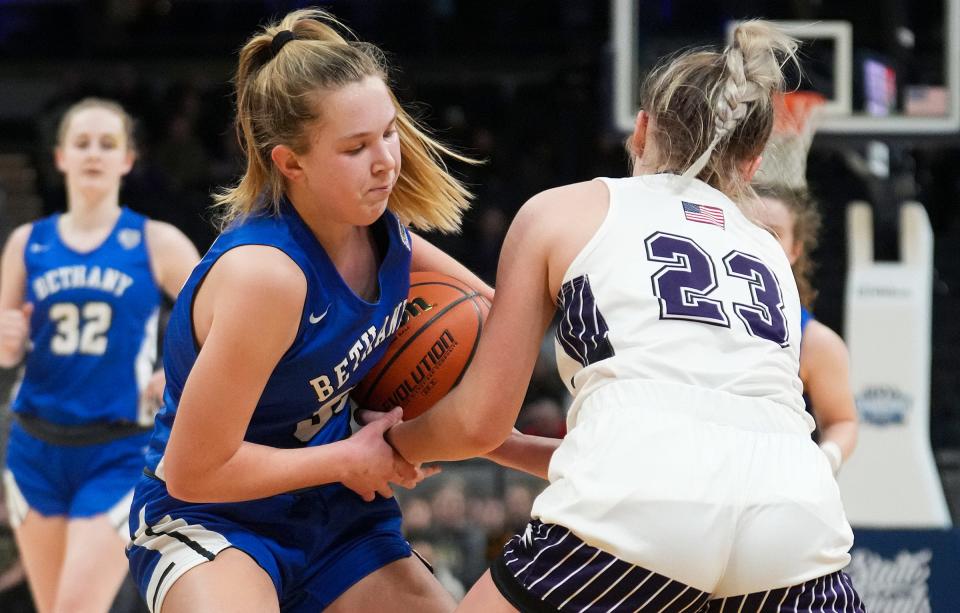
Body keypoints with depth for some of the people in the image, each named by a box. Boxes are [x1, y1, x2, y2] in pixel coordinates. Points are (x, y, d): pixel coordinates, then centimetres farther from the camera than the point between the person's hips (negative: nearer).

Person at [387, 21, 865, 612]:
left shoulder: (562, 212, 21)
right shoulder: (771, 253, 32)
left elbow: (480, 421, 21)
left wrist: (393, 441, 44)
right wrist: (498, 446, 48)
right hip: (796, 511, 3)